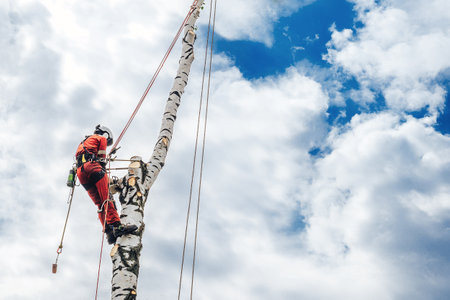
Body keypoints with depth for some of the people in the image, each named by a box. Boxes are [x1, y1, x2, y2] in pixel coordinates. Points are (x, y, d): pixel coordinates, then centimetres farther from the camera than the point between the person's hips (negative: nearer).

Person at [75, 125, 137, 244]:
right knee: (107, 198, -16)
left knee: (100, 203, 1)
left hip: (80, 173, 7)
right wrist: (103, 166, 6)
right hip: (92, 166, -7)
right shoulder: (101, 138, 20)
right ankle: (116, 225, -31)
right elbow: (101, 156, 6)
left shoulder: (83, 142, 40)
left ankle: (109, 232, -12)